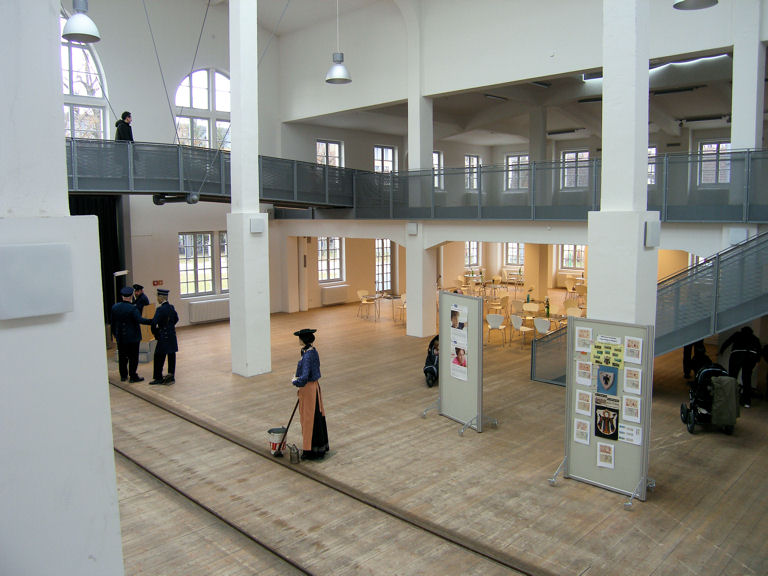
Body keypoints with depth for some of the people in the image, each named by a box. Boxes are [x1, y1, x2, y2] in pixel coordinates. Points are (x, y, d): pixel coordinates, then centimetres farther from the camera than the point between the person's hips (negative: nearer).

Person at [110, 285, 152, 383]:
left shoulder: (115, 307, 2)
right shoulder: (133, 308, -17)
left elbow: (112, 322, 11)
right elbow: (140, 320, -27)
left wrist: (114, 333, 23)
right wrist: (152, 321, -23)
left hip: (120, 337, 5)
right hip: (132, 337, -5)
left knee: (122, 357, 14)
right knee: (133, 357, 2)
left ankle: (123, 376, 22)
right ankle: (133, 376, 5)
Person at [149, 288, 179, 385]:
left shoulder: (160, 309, -17)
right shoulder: (171, 307, 6)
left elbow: (154, 322, -20)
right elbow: (176, 319, 17)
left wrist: (155, 333, -5)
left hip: (164, 337, -8)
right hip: (172, 335, 8)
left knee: (159, 356, 1)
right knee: (171, 355, 11)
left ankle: (158, 378, 5)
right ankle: (171, 376, 18)